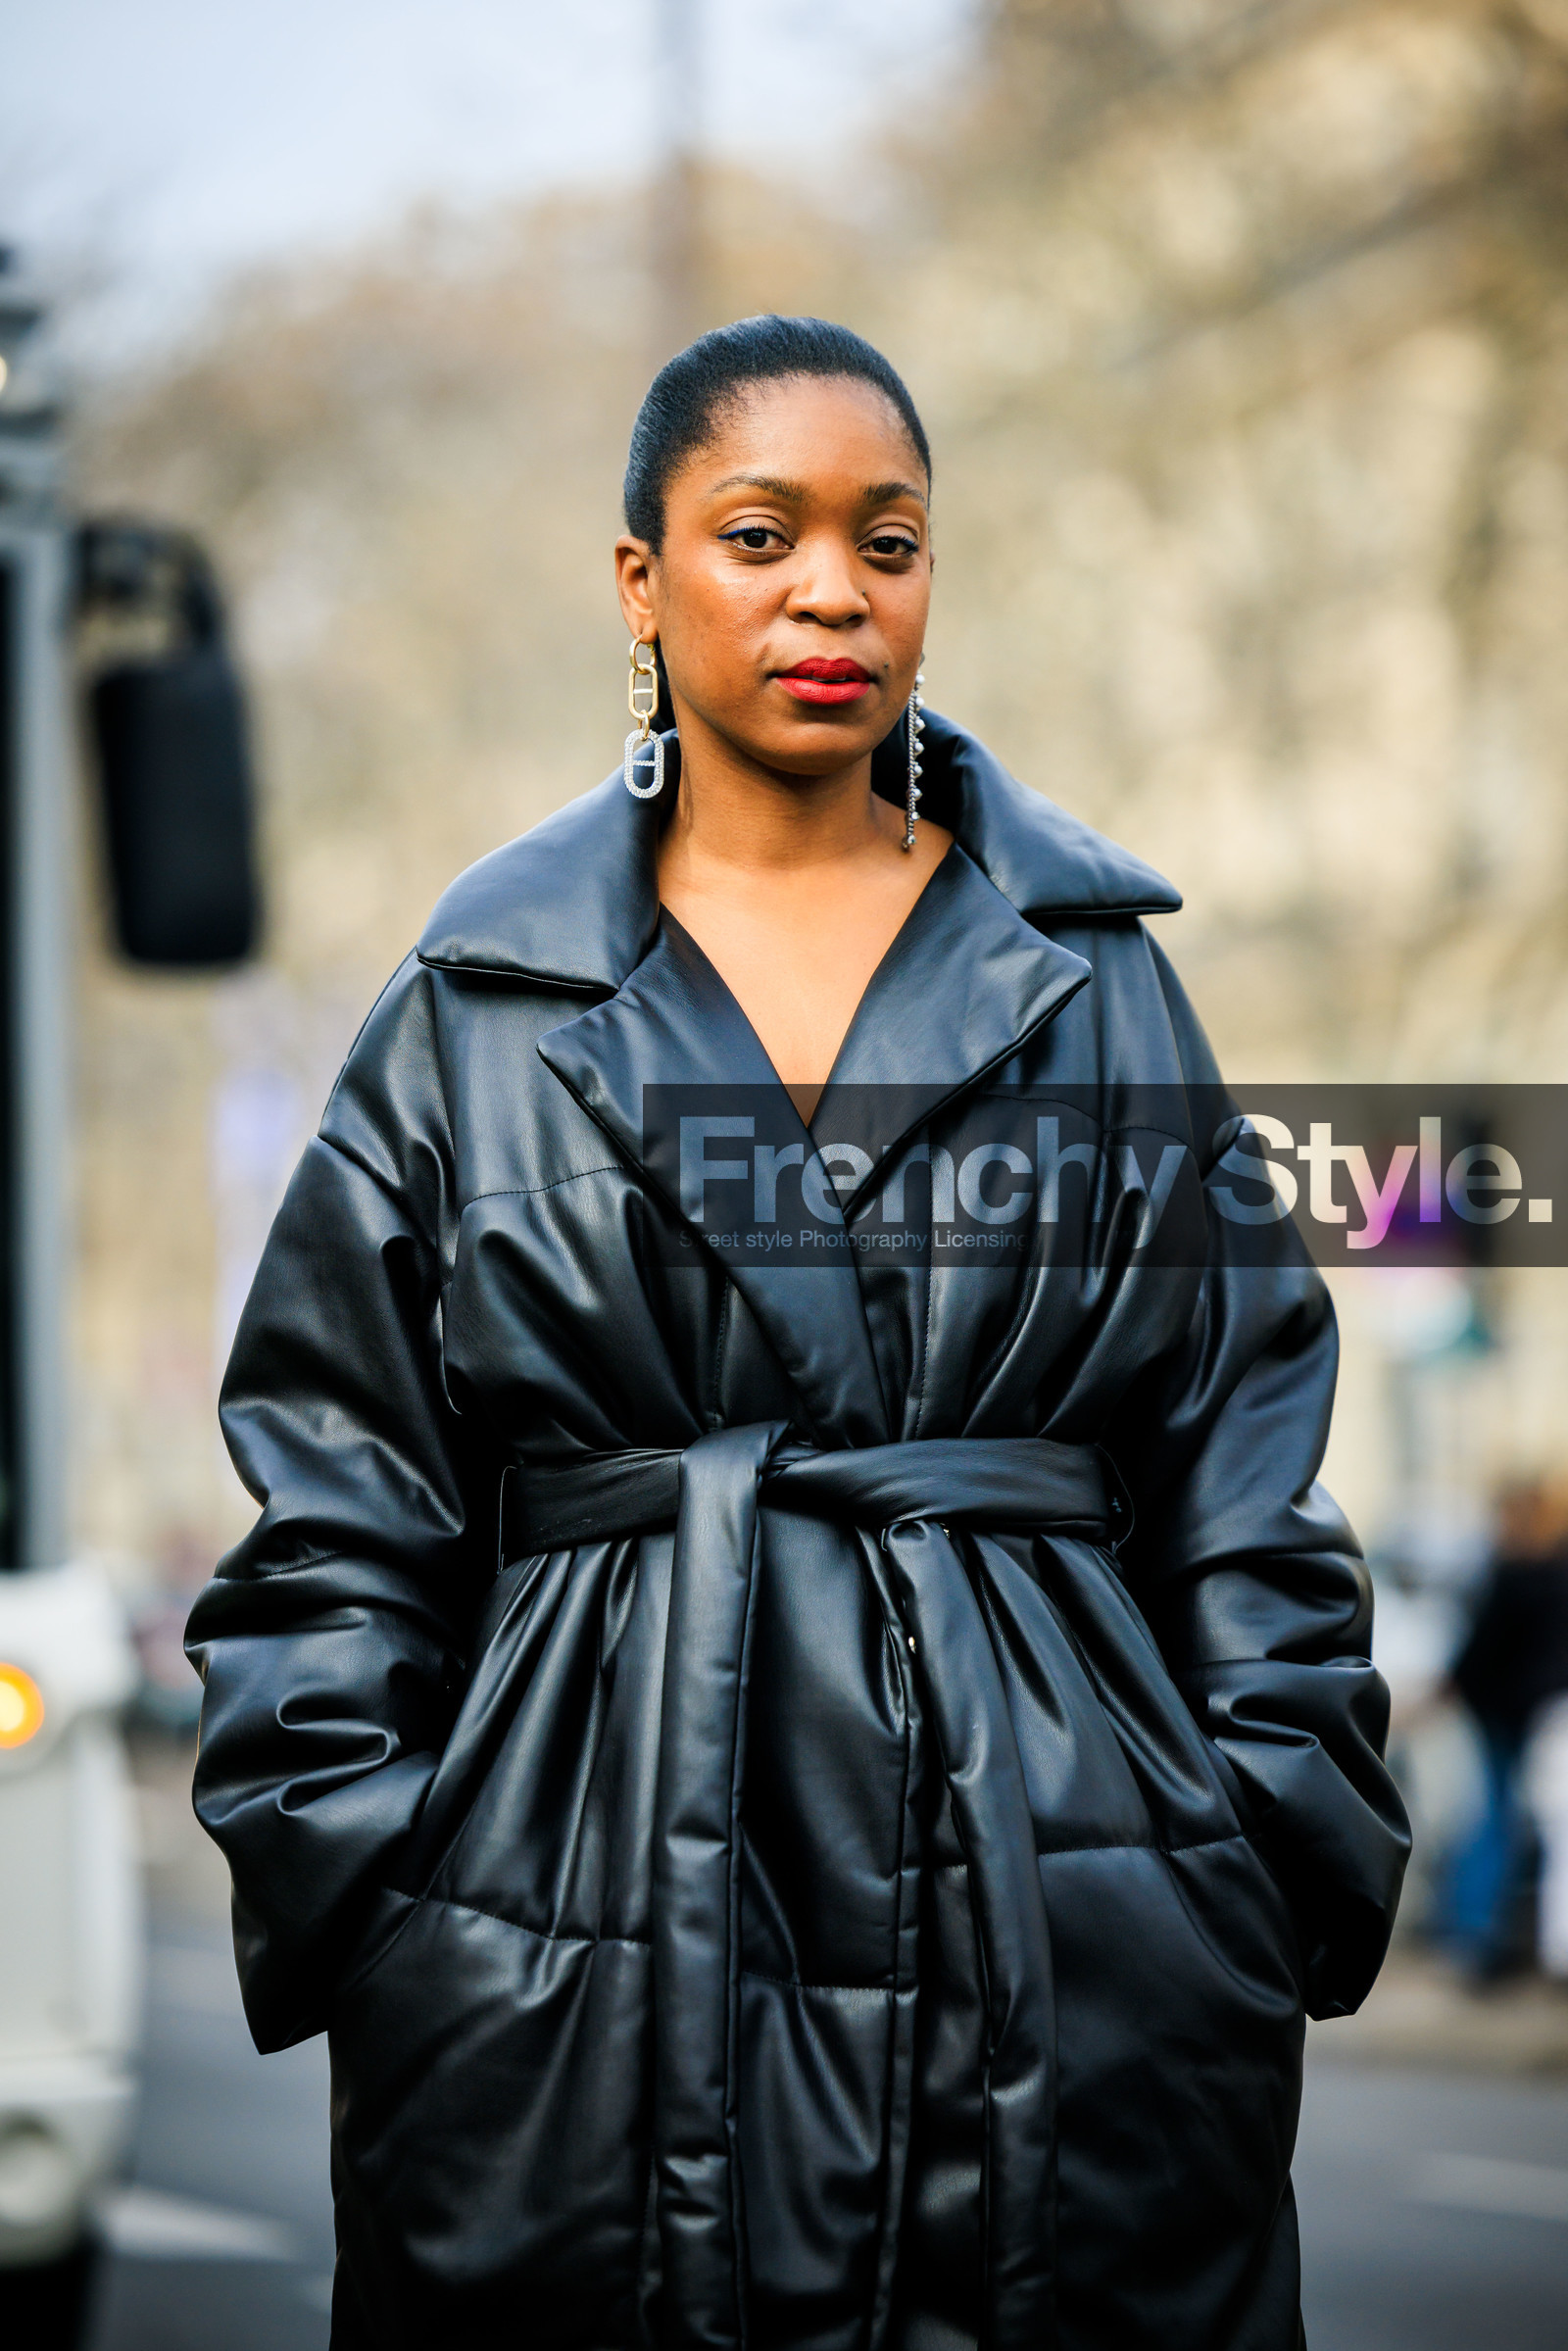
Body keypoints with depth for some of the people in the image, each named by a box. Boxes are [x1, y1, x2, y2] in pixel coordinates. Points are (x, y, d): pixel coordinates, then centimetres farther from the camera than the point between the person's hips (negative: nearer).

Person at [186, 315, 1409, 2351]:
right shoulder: (486, 1002, 8)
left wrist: (1286, 1868, -1)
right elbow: (340, 1505, 6)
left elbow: (1244, 1450, 8)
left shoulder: (1094, 978, 11)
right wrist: (357, 1893, -4)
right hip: (587, 1975, -1)